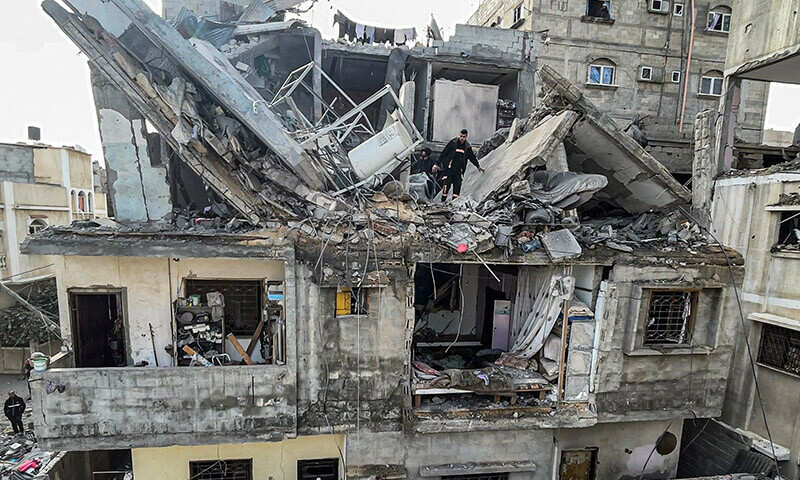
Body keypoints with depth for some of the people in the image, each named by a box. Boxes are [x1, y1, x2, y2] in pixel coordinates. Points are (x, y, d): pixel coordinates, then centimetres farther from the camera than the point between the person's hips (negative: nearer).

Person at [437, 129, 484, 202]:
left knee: (457, 186, -4)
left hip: (458, 171, 3)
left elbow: (472, 157, 25)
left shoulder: (467, 147, 10)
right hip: (448, 169, -3)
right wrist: (438, 164, -1)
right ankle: (443, 201, 2)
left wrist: (478, 166, 36)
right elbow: (443, 153, 2)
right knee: (446, 185, -8)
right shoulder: (452, 143, 0)